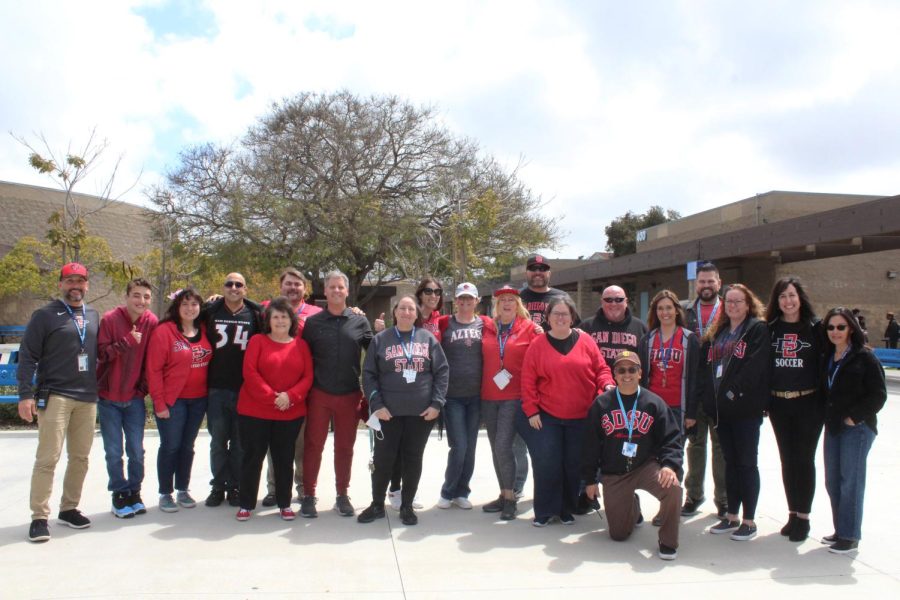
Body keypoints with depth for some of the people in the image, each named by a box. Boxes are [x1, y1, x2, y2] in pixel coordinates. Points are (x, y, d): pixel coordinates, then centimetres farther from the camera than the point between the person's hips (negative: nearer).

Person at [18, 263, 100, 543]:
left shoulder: (94, 316, 13)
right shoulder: (45, 315, -1)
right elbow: (27, 357, -4)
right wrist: (25, 394, -11)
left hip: (87, 399, 5)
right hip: (55, 397, -5)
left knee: (80, 457, 9)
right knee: (47, 458, -6)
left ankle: (69, 508, 21)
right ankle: (39, 517, 2)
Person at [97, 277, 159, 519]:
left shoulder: (152, 322, -4)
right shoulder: (109, 319, -10)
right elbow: (101, 353, -14)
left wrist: (145, 386, -1)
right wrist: (127, 341, -23)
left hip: (135, 398, 2)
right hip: (109, 398, -2)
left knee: (136, 451, 6)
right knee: (114, 452, 3)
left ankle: (134, 493, 22)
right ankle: (119, 495, 18)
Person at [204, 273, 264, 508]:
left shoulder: (256, 315, 2)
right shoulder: (210, 312, 5)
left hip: (244, 389, -1)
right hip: (216, 389, 1)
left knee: (240, 441, 6)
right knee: (218, 440, 7)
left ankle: (235, 487, 18)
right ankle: (218, 486, 20)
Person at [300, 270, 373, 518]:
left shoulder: (359, 321, 3)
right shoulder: (313, 322, 3)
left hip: (349, 395, 1)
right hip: (319, 394, 0)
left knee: (345, 447, 10)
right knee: (313, 445, 5)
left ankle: (342, 495, 23)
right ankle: (308, 496, 17)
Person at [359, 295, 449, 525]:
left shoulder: (428, 338, 5)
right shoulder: (380, 339, 4)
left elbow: (442, 371, 3)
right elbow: (368, 375, 1)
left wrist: (437, 403, -6)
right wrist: (376, 404, -9)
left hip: (422, 412, 1)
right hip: (388, 412, -1)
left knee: (413, 459, 9)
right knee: (383, 459, 5)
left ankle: (407, 506, 23)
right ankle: (377, 505, 23)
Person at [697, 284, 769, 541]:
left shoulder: (758, 329, -3)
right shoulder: (716, 333, 16)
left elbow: (755, 366, -15)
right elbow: (704, 366, 12)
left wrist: (733, 391, -18)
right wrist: (705, 395, 1)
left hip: (746, 407, -6)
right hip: (721, 408, 6)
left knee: (746, 463, 1)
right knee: (730, 462, 13)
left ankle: (749, 521, 10)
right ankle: (731, 516, 22)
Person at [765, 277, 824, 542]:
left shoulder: (815, 327, -1)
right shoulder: (770, 329, 4)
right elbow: (762, 364, 5)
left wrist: (826, 400, -9)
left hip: (808, 403, -2)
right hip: (778, 403, 3)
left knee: (804, 459, 3)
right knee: (787, 459, 10)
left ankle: (803, 516, 14)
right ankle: (792, 514, 21)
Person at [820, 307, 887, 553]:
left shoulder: (864, 357, -8)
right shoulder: (828, 358, 12)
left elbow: (878, 395, -10)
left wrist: (854, 417, -13)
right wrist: (828, 417, 8)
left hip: (857, 428, -7)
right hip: (833, 427, 7)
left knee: (850, 481, -6)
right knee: (832, 481, 10)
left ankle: (850, 535, 3)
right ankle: (841, 529, 22)